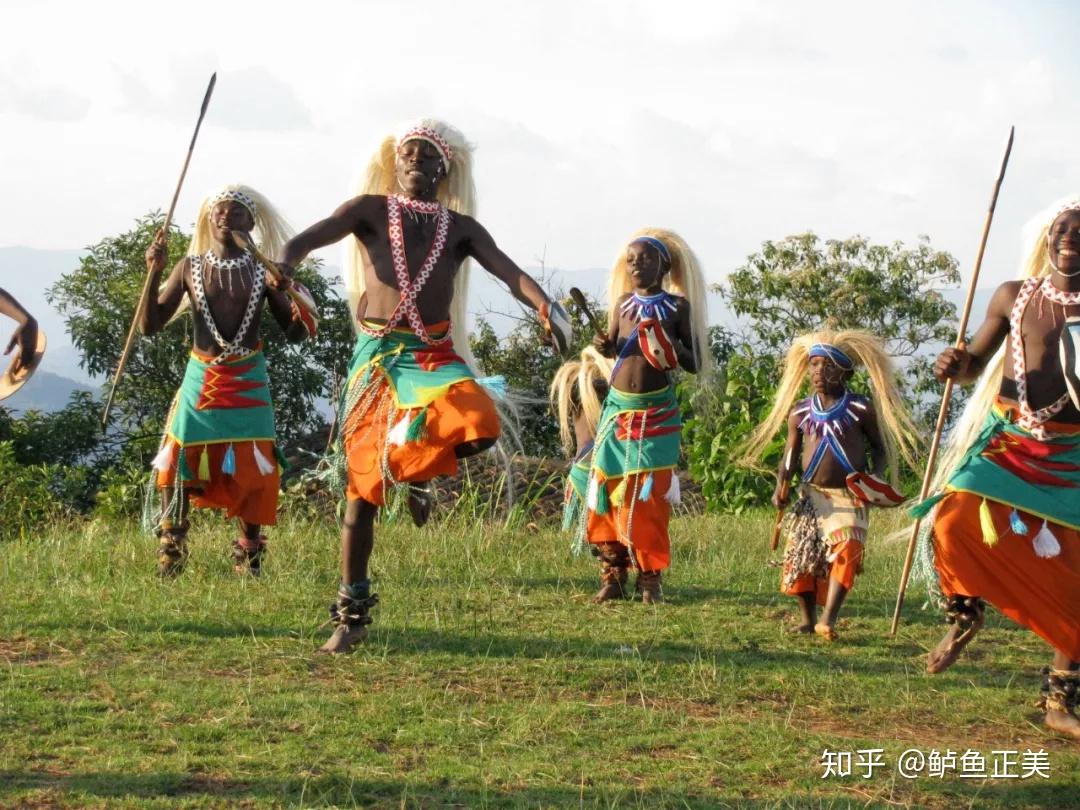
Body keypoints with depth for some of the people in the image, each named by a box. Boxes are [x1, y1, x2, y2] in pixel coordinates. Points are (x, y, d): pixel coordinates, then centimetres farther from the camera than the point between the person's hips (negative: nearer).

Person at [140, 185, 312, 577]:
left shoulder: (263, 271, 3)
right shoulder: (190, 267, 3)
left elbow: (295, 333, 3)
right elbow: (149, 325, 0)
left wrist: (286, 293, -16)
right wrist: (154, 274, -13)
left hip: (247, 382, 0)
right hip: (200, 378, 0)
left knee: (251, 469, -2)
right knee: (178, 459, -4)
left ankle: (249, 555, 9)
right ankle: (169, 554, 6)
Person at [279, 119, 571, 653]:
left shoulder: (460, 228, 9)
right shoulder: (371, 210, 5)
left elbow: (508, 270, -5)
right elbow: (315, 235, -11)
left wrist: (546, 308, -26)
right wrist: (284, 263, -35)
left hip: (435, 354, 1)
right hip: (377, 354, -1)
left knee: (478, 424, -31)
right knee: (362, 488, -1)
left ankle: (417, 474, 4)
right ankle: (352, 611, 11)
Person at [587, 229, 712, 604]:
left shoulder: (678, 307, -3)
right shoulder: (623, 303, 6)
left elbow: (697, 365, -1)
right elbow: (614, 348, 10)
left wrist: (675, 351, -22)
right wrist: (605, 347, -13)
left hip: (656, 412, -3)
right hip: (618, 407, 3)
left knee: (651, 496, -3)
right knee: (607, 490, 1)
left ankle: (650, 577, 6)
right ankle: (613, 577, 8)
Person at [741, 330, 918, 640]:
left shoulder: (860, 409, -2)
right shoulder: (800, 412, 6)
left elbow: (880, 448, 6)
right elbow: (790, 453, 13)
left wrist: (876, 477, -12)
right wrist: (782, 484, -4)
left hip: (848, 497, -3)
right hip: (810, 495, 3)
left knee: (845, 551, -20)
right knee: (802, 555, -1)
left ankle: (828, 620, -22)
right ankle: (807, 619, 14)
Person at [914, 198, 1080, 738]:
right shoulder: (1014, 297, 5)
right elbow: (974, 364, 13)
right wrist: (955, 366, -10)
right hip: (1007, 440, 1)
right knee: (955, 520, -24)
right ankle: (964, 614, 8)